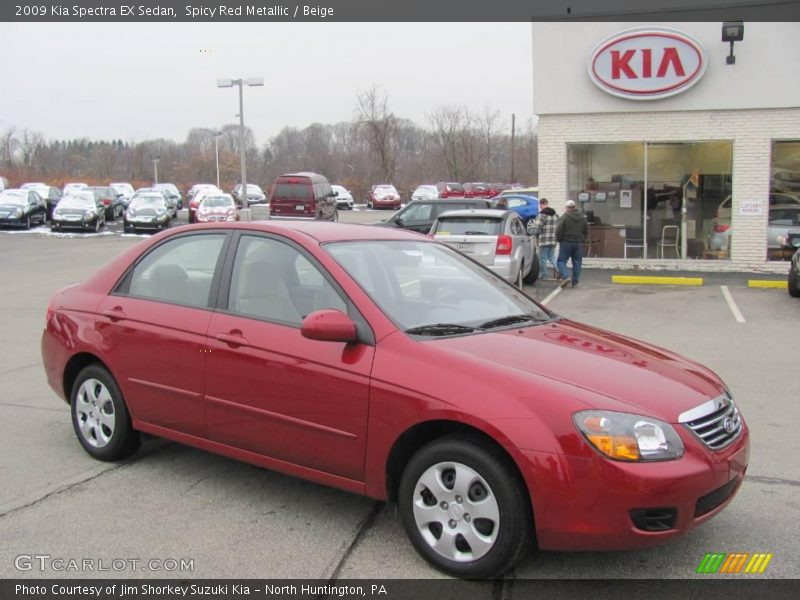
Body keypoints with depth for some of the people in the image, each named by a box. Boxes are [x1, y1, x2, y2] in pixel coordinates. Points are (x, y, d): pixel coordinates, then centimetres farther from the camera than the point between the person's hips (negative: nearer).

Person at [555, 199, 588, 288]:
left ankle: (565, 277, -17)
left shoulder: (564, 217, -9)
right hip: (578, 244, 5)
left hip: (566, 242, -5)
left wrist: (559, 239, 2)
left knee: (561, 261, 3)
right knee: (577, 263, 8)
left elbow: (558, 230, -13)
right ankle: (575, 282, 9)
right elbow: (586, 230, 13)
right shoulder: (582, 218, 8)